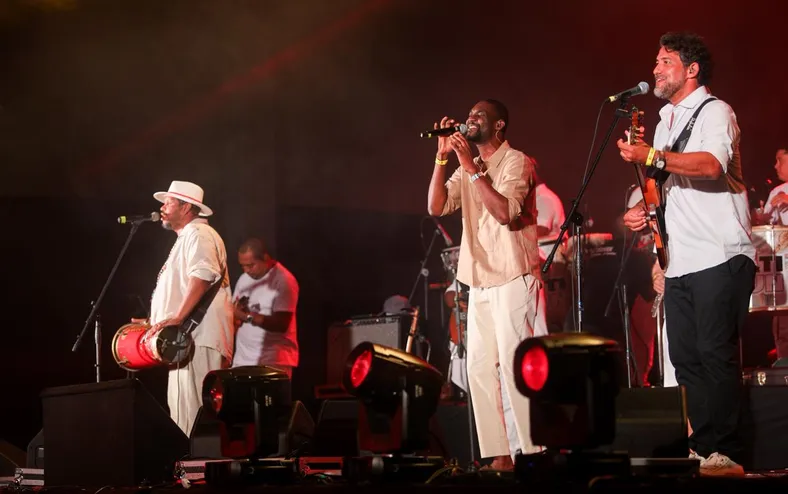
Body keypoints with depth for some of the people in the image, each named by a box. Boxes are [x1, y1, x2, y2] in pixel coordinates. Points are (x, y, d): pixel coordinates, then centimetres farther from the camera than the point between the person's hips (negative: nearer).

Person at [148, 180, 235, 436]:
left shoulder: (198, 234, -7)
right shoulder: (185, 238, 26)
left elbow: (203, 276, -25)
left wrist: (178, 318, -30)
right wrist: (157, 320, 26)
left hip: (197, 338, -11)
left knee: (194, 411, -15)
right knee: (181, 409, 9)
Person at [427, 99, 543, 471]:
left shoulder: (516, 162, -5)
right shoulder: (466, 168, 17)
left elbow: (505, 211, -19)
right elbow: (436, 207, 5)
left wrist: (472, 168, -18)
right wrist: (442, 157, -1)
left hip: (513, 277, -8)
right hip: (480, 280, 8)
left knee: (514, 363, -14)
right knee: (479, 366, 3)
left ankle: (534, 452, -13)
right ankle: (497, 454, 4)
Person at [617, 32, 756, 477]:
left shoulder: (714, 112, -5)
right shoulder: (666, 122, 21)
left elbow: (712, 164, -24)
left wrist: (652, 157, -30)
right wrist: (645, 209, 12)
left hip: (720, 257, -9)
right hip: (681, 260, 9)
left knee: (716, 353, -11)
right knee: (685, 356, 6)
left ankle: (725, 453, -8)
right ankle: (702, 448, 11)